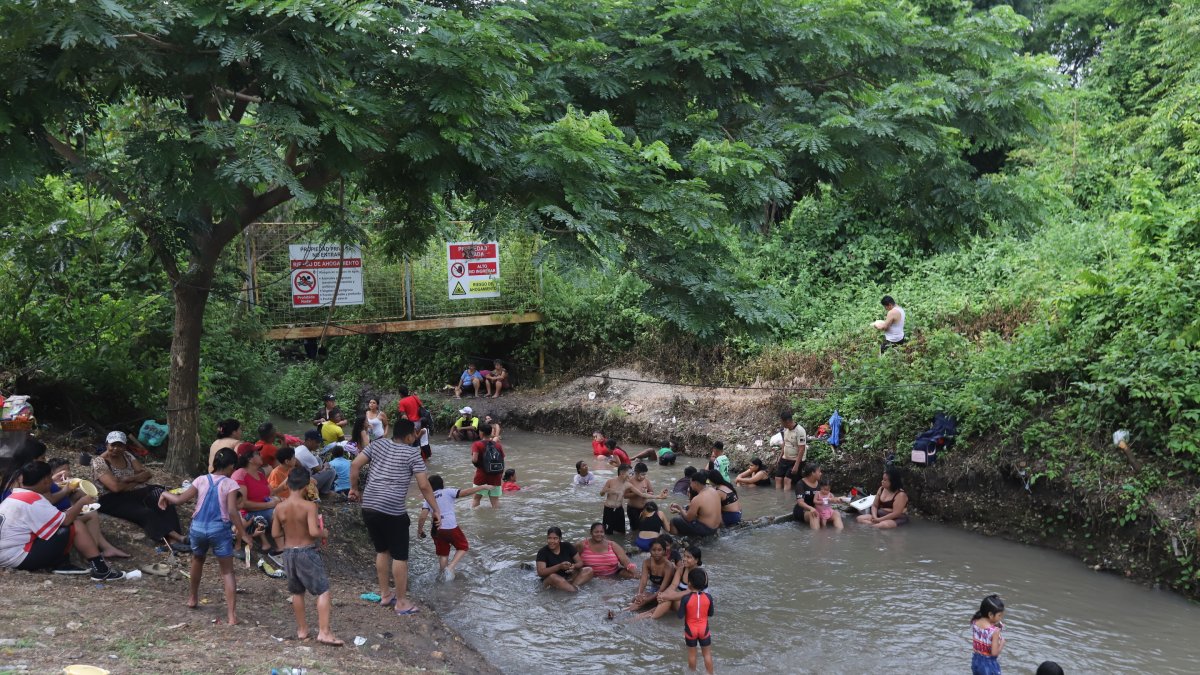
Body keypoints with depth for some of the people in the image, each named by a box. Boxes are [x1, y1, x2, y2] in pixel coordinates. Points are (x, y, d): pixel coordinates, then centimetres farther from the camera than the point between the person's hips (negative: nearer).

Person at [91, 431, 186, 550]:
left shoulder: (126, 456, 12)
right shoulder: (99, 462, -9)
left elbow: (146, 474, 7)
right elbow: (115, 487, -21)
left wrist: (128, 480, -11)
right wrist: (136, 481, -5)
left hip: (134, 493, 6)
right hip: (113, 500, -6)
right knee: (146, 513, -32)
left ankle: (173, 540, -41)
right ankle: (177, 537, -37)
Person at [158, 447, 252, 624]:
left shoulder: (201, 480, 4)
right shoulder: (230, 484, -6)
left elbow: (180, 499, 3)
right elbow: (232, 511, -15)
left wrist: (165, 494, 23)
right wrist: (243, 534, -10)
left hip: (198, 528, 4)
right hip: (219, 530, -4)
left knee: (197, 560, 32)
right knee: (227, 572, 3)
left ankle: (192, 599, 48)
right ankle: (231, 615, -8)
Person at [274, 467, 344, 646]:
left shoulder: (280, 508, -2)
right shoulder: (309, 506, -17)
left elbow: (275, 534, 5)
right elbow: (314, 532, -25)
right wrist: (324, 533, -5)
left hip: (289, 553, 6)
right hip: (307, 552, -6)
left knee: (297, 593, 20)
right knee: (323, 591, 0)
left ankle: (302, 629, 29)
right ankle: (324, 631, -9)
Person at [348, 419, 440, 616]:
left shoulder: (378, 444, 11)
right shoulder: (412, 453, -3)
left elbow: (355, 465, 5)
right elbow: (424, 485, -6)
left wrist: (354, 489, 18)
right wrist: (436, 510, 2)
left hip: (369, 508, 6)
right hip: (393, 511, -6)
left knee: (382, 550, 21)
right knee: (400, 556, 6)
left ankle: (384, 595, 29)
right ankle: (401, 603, 11)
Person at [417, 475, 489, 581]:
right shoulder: (448, 492, 0)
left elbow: (422, 516, 0)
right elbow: (465, 493, -9)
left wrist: (419, 530, 13)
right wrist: (482, 487, -3)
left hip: (437, 529, 4)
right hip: (451, 527, -3)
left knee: (443, 554, 19)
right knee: (463, 547, 15)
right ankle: (450, 568, -2)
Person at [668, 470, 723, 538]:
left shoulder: (697, 499, -25)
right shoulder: (713, 491, 0)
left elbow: (688, 518, -14)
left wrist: (679, 511, 5)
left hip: (704, 531, -9)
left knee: (674, 522, 0)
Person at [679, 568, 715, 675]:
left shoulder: (686, 598, -23)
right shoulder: (708, 597, -15)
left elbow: (680, 616, -17)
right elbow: (711, 613, -3)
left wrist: (680, 605, -2)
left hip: (690, 630, -1)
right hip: (704, 629, 1)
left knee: (692, 653, 17)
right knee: (707, 653, 15)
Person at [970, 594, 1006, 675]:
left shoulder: (975, 623, -8)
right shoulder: (994, 631, -27)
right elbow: (994, 652, -24)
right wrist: (1002, 643, -6)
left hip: (976, 660, 6)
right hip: (989, 664, -6)